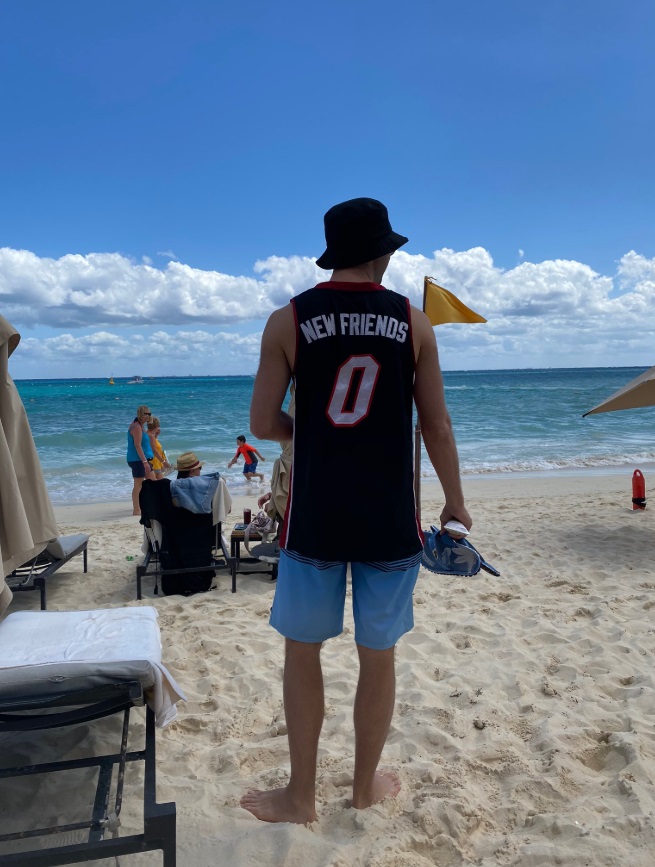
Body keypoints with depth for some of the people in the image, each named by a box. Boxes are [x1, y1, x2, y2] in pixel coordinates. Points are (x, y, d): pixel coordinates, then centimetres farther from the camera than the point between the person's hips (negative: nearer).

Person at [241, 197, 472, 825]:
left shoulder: (288, 321, -3)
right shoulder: (414, 323, 0)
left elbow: (263, 425, -4)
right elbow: (437, 428, 1)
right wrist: (455, 503, 13)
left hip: (315, 518, -1)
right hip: (391, 521, 2)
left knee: (302, 653, 14)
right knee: (378, 656, 15)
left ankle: (300, 796, 28)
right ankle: (366, 785, 34)